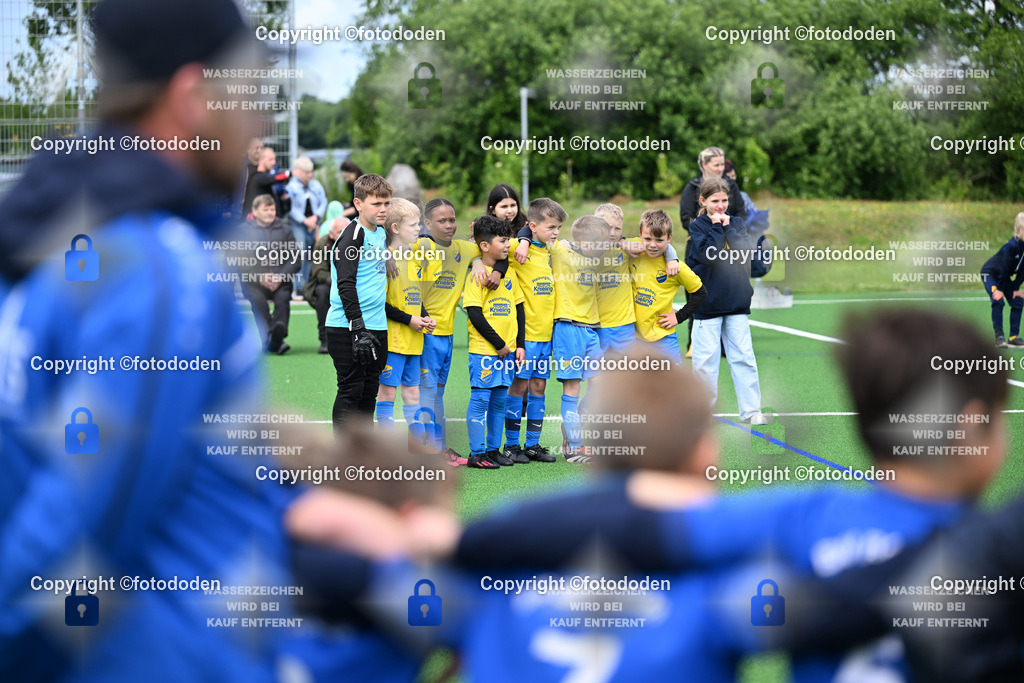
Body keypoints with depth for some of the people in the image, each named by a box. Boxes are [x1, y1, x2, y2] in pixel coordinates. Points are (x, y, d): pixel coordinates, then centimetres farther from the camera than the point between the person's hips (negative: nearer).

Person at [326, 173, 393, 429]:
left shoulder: (381, 234, 14)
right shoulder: (353, 235, -13)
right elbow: (345, 285, -19)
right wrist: (358, 329, -23)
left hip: (377, 329, 8)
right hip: (348, 330, -8)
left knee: (369, 392, 12)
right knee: (350, 391, -5)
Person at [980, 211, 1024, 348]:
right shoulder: (1011, 247, -31)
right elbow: (1005, 269, -27)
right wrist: (1000, 290, -22)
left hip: (1004, 277, 8)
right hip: (990, 273, -8)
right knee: (998, 301, -22)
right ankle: (999, 337, -22)